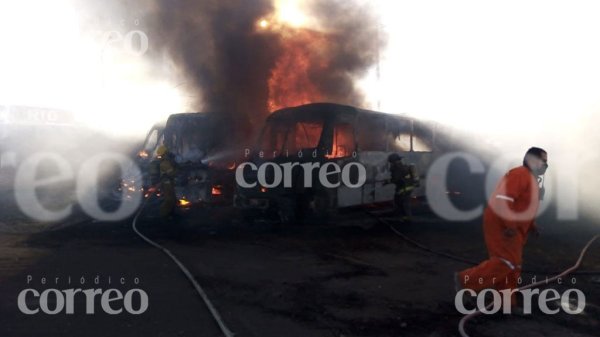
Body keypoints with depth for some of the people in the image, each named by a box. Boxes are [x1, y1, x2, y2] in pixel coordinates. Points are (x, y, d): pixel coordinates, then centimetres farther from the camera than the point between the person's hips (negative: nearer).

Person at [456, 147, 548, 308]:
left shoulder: (532, 178, 19)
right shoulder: (520, 174, -16)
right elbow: (504, 200, -26)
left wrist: (531, 225, 17)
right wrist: (510, 225, -27)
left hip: (511, 226, 11)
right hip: (500, 225, -11)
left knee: (513, 264, 10)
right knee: (508, 261, -14)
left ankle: (507, 303, 15)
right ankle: (466, 280, -9)